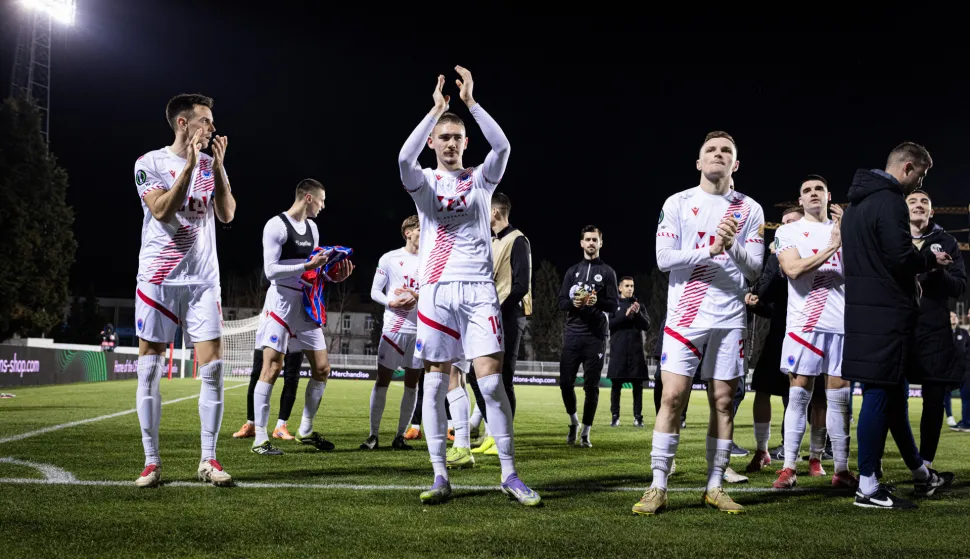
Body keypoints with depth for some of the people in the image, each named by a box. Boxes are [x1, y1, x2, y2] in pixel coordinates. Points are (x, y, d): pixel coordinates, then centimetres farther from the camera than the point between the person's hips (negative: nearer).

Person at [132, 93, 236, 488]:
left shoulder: (212, 165, 10)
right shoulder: (149, 163, -2)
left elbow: (227, 215, 2)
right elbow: (162, 211, -15)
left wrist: (218, 167, -7)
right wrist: (190, 165, -16)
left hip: (203, 280, 3)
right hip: (158, 278, -3)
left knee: (212, 368, -4)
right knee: (149, 370, 0)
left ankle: (208, 460, 5)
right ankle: (151, 462, 10)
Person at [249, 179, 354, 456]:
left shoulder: (312, 227, 14)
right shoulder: (276, 226, -11)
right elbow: (271, 270, -17)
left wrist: (333, 275, 3)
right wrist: (309, 265, -20)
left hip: (306, 301, 8)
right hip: (282, 301, -8)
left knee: (322, 369, 8)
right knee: (272, 368, -10)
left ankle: (305, 431, 21)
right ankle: (260, 438, -4)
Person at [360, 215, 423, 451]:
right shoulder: (389, 259, 2)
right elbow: (375, 292, 3)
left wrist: (417, 296, -14)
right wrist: (391, 303, -16)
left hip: (420, 329, 3)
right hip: (393, 328, -2)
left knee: (412, 383, 4)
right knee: (382, 380, -1)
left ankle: (400, 436, 13)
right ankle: (373, 435, 6)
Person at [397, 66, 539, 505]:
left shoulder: (480, 179, 11)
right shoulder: (424, 182, 9)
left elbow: (502, 146, -9)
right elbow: (404, 159, -14)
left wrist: (470, 102, -13)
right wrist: (436, 111, -18)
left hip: (479, 290, 0)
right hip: (436, 291, 0)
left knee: (491, 381, -6)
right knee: (435, 384, 1)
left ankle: (510, 474, 1)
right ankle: (440, 478, 8)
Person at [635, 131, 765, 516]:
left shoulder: (750, 210, 7)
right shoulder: (677, 203, 3)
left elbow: (754, 270, 3)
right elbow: (664, 258, -5)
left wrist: (733, 244, -16)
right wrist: (710, 249, -15)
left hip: (729, 318, 2)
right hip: (685, 314, -2)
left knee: (723, 402, 5)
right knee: (672, 398, -7)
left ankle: (714, 487, 15)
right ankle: (658, 488, -1)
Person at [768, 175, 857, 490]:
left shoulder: (844, 229, 15)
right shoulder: (788, 232, 6)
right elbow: (793, 269, -11)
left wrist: (848, 235, -6)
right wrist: (831, 247, -11)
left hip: (842, 323, 3)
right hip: (804, 323, -3)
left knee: (839, 398, 4)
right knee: (799, 396, -3)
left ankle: (841, 470, 8)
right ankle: (789, 468, 0)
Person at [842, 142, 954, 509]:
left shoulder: (856, 203, 17)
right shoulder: (890, 202, -14)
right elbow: (901, 258, -21)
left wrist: (920, 261, 18)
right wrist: (930, 260, -2)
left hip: (862, 310, 10)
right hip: (886, 314, -10)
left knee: (891, 392, 16)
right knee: (880, 395, -5)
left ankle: (920, 472, 30)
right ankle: (868, 488, -1)